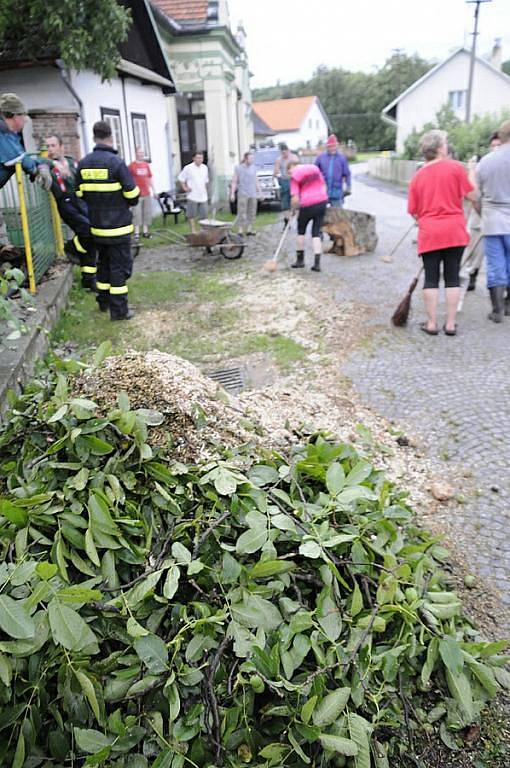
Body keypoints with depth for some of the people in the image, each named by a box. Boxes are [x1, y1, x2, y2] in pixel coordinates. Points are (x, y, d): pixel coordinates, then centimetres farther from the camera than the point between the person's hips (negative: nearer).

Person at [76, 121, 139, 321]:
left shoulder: (83, 163, 3)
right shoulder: (116, 162, -15)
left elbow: (80, 194, 7)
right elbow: (132, 196, -13)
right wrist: (125, 204, 9)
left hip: (97, 225, 6)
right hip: (118, 226, -6)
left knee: (104, 263, 20)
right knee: (120, 266, 0)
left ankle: (103, 302, 30)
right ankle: (119, 310, 2)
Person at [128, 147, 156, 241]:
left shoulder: (146, 165, 12)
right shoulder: (131, 165, -4)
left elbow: (150, 178, 18)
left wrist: (154, 190, 15)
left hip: (147, 194, 5)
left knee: (147, 213, 9)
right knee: (137, 213, -5)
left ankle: (145, 231, 19)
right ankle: (136, 232, 0)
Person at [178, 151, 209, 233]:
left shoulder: (205, 168, 11)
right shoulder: (188, 168, -5)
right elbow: (180, 178, 0)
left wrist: (206, 191, 18)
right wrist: (185, 187, -7)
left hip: (203, 196, 5)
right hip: (192, 196, -4)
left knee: (204, 215, 6)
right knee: (192, 215, -1)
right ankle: (193, 231, 6)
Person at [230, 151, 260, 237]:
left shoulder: (253, 168, 10)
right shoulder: (238, 168, -1)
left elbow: (256, 181, 16)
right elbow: (234, 182, 0)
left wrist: (259, 192, 13)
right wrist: (232, 194, -7)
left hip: (253, 194, 5)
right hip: (243, 194, -4)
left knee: (252, 212, 4)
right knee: (242, 213, -8)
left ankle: (249, 229, 12)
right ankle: (241, 230, -5)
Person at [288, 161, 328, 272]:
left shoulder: (295, 176, -1)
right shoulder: (315, 168, 16)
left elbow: (295, 199, -9)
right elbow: (324, 187, 16)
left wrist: (293, 210, 6)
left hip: (308, 204, -5)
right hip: (322, 201, 5)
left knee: (301, 230, 18)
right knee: (316, 232, 9)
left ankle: (300, 260, 23)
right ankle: (317, 263, 0)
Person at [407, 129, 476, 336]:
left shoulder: (417, 176, 5)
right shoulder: (456, 167, -4)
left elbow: (413, 211, 7)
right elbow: (472, 196, -1)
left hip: (429, 233, 1)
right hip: (454, 231, -1)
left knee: (431, 278, 5)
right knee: (452, 278, 6)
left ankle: (431, 324, 7)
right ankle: (450, 324, 9)